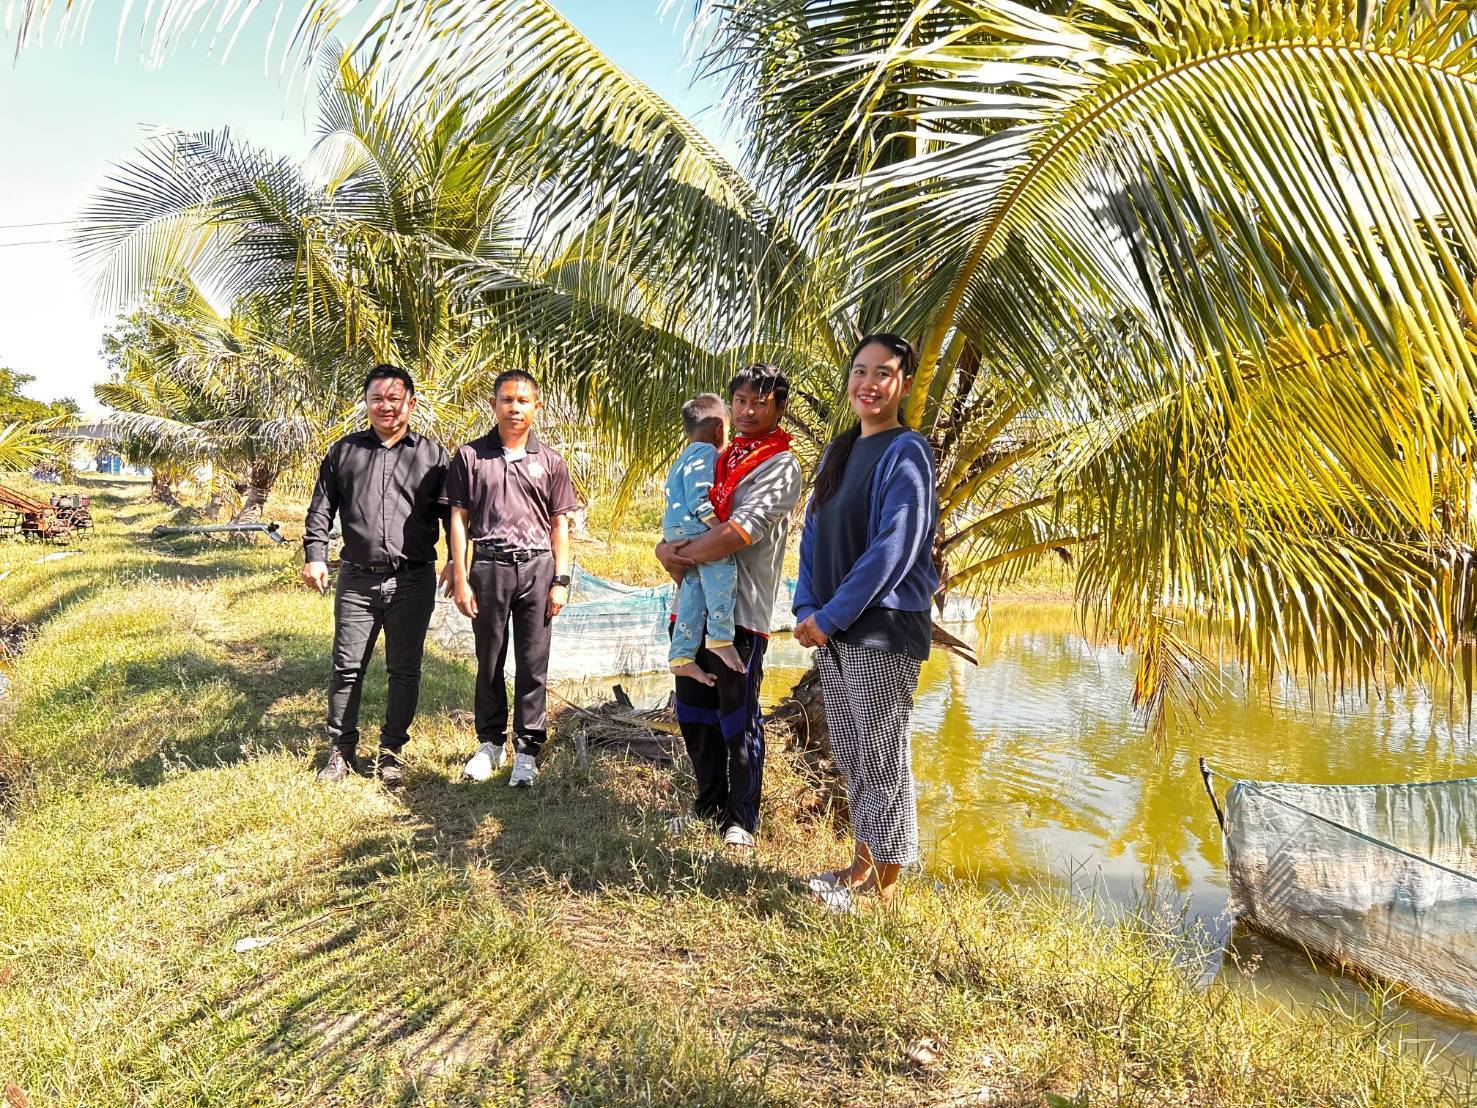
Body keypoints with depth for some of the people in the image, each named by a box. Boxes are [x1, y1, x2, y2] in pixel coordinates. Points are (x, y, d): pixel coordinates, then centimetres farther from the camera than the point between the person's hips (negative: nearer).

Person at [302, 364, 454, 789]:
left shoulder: (431, 454, 8)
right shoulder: (344, 451, 11)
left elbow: (451, 512, 7)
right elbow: (320, 508, 12)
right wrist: (314, 556, 2)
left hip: (413, 581, -1)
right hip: (356, 579, 1)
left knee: (404, 670, 5)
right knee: (347, 667, 4)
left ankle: (391, 752, 18)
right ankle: (342, 750, 19)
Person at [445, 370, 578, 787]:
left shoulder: (549, 461, 6)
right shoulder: (470, 456, 3)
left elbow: (560, 525, 8)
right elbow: (458, 519, 3)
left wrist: (561, 580, 1)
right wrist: (460, 579, -2)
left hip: (537, 567, 1)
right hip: (488, 566, 0)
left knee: (533, 664, 4)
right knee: (489, 661, 10)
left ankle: (527, 749, 15)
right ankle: (490, 743, 26)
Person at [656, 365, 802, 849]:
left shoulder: (781, 465, -6)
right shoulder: (718, 458, 17)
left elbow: (740, 532, -20)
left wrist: (682, 555, -13)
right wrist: (666, 546, -5)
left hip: (741, 608, -7)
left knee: (738, 719, 3)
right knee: (694, 713, 15)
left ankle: (741, 819, 18)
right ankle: (709, 804, 32)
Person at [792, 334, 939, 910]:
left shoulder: (906, 452, -9)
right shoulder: (838, 451, 14)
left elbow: (893, 548, -17)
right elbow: (814, 534, 13)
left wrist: (832, 615, -16)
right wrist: (807, 610, -1)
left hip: (882, 630, -7)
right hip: (834, 630, 7)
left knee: (883, 760, 2)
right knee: (851, 757, 17)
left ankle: (885, 890, 16)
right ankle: (863, 865, 33)